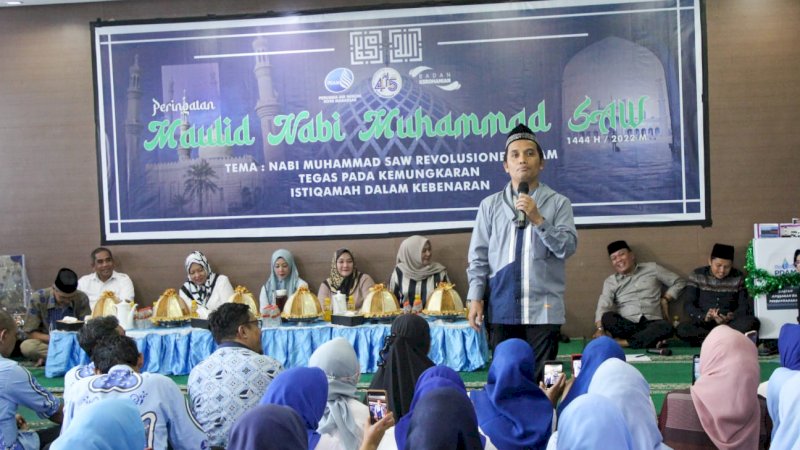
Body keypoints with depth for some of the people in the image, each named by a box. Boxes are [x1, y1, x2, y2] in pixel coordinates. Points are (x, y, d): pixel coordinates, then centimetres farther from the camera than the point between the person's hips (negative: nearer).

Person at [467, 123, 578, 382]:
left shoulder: (558, 203, 4)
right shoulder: (490, 205, 8)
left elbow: (568, 247, -6)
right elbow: (479, 256, 7)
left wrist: (538, 219, -16)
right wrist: (476, 297, -2)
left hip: (543, 310, -1)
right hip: (502, 309, 2)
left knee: (542, 380, 3)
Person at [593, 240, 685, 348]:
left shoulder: (651, 268, 14)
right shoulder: (610, 281, 12)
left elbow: (679, 282, 20)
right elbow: (603, 306, -3)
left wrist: (665, 299, 5)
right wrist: (600, 328, -21)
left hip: (651, 323, 0)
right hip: (625, 325, 0)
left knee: (666, 327, -34)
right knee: (607, 317, -31)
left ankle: (623, 342, -35)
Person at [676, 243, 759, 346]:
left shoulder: (738, 278, 5)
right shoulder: (697, 276, 2)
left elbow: (744, 306, 2)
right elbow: (688, 305, -3)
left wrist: (732, 317, -21)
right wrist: (704, 316, -24)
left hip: (730, 324, 1)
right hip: (704, 325, -1)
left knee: (753, 322, -29)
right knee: (681, 330, -32)